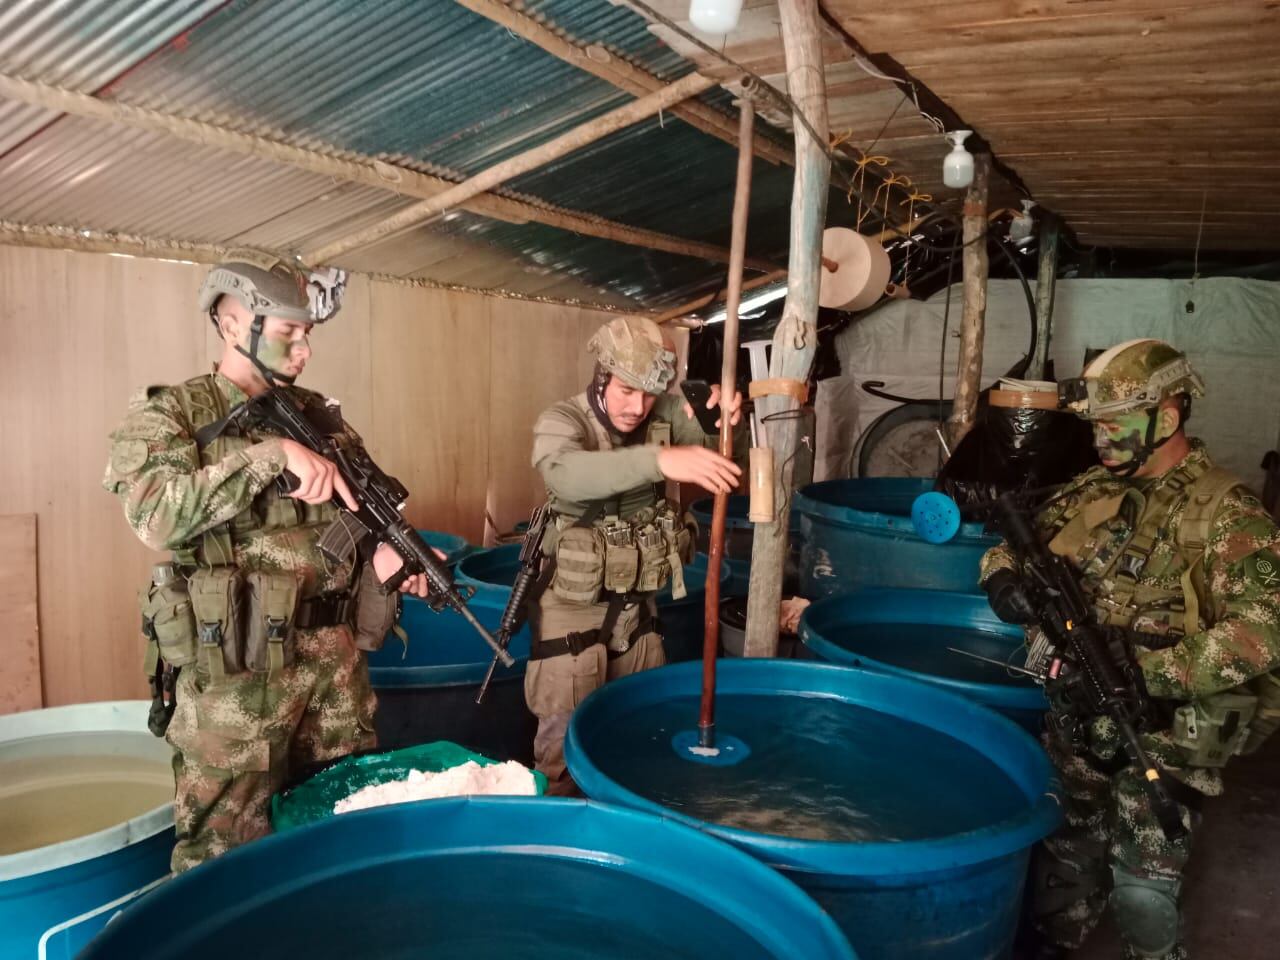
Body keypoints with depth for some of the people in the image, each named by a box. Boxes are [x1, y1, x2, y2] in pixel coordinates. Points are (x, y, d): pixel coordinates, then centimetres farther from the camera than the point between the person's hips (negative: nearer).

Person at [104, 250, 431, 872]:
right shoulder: (168, 413, -7)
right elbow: (154, 516, -24)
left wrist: (382, 550, -6)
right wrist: (269, 453, -27)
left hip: (335, 659, 6)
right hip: (235, 672, -5)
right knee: (224, 853, 9)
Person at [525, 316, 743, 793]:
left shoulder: (665, 415, -7)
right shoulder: (561, 421, -21)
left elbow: (719, 448, 2)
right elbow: (567, 474, -43)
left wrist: (727, 418, -22)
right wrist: (660, 459, -57)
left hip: (638, 605, 5)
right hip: (573, 608, -5)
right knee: (565, 732, 5)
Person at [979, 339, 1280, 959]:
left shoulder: (1225, 513, -15)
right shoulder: (1093, 489, 3)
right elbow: (1020, 541, 13)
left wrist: (1148, 672, -29)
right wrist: (1005, 577, -11)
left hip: (1166, 729, -6)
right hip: (1079, 715, 6)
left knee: (1141, 884, -1)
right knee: (1065, 851, 20)